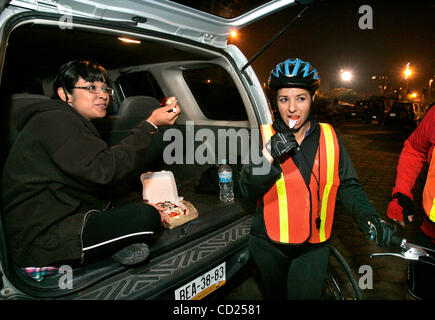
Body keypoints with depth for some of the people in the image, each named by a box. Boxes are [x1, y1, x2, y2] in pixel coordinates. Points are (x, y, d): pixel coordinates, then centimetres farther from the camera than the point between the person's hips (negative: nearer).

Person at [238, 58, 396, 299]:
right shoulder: (264, 135, -8)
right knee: (275, 294, 19)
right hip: (270, 245, 0)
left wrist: (369, 217, -15)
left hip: (314, 247, 1)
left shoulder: (328, 136, -2)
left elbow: (348, 185, 2)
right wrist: (269, 156, -28)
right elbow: (248, 191, -13)